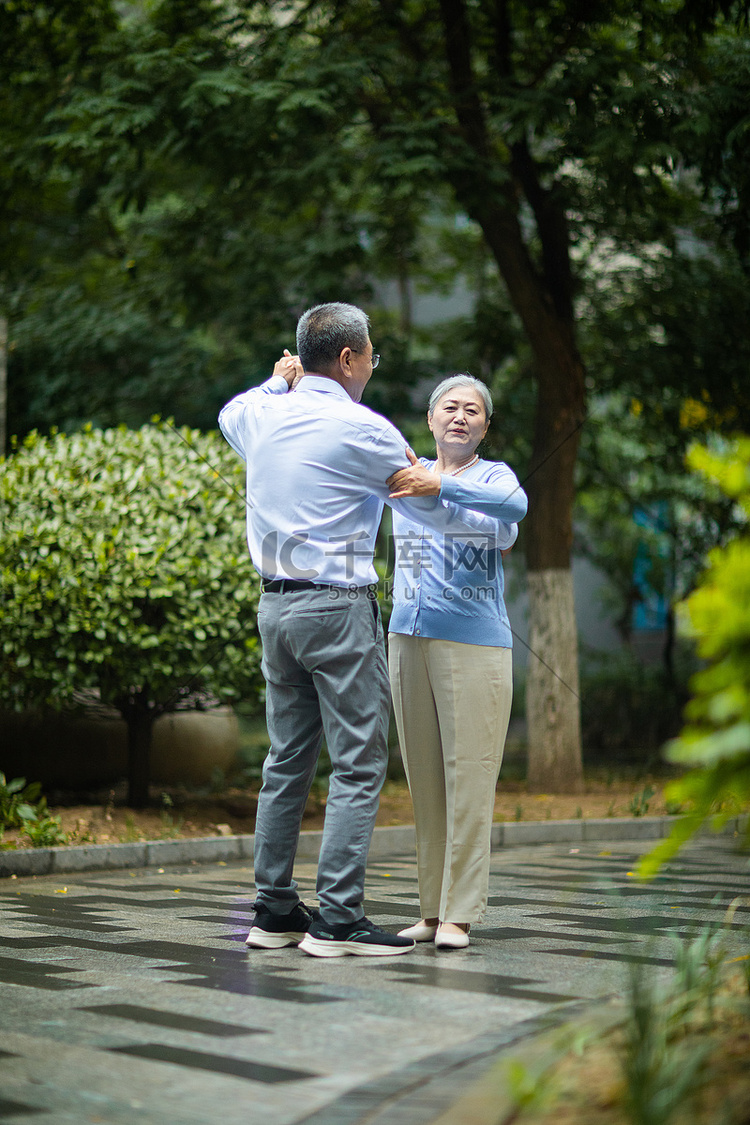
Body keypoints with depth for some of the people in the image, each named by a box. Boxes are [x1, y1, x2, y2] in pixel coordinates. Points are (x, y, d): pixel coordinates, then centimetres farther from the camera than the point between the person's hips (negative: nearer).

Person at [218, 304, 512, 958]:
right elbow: (434, 513, 2)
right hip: (338, 608, -7)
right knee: (359, 766, -5)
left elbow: (230, 415, 37)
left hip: (276, 605, 8)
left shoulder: (261, 416, 9)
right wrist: (496, 524, 19)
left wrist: (280, 381, 45)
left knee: (287, 761, 12)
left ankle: (274, 911, 14)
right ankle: (338, 919, -8)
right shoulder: (364, 431, -9)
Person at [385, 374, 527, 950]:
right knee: (424, 781, 6)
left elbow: (513, 504, -22)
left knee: (468, 779, -6)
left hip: (474, 643, -4)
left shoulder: (493, 475, 2)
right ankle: (432, 909, 12)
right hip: (408, 638, 4)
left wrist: (439, 487, -34)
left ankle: (459, 914, -3)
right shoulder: (406, 472, 14)